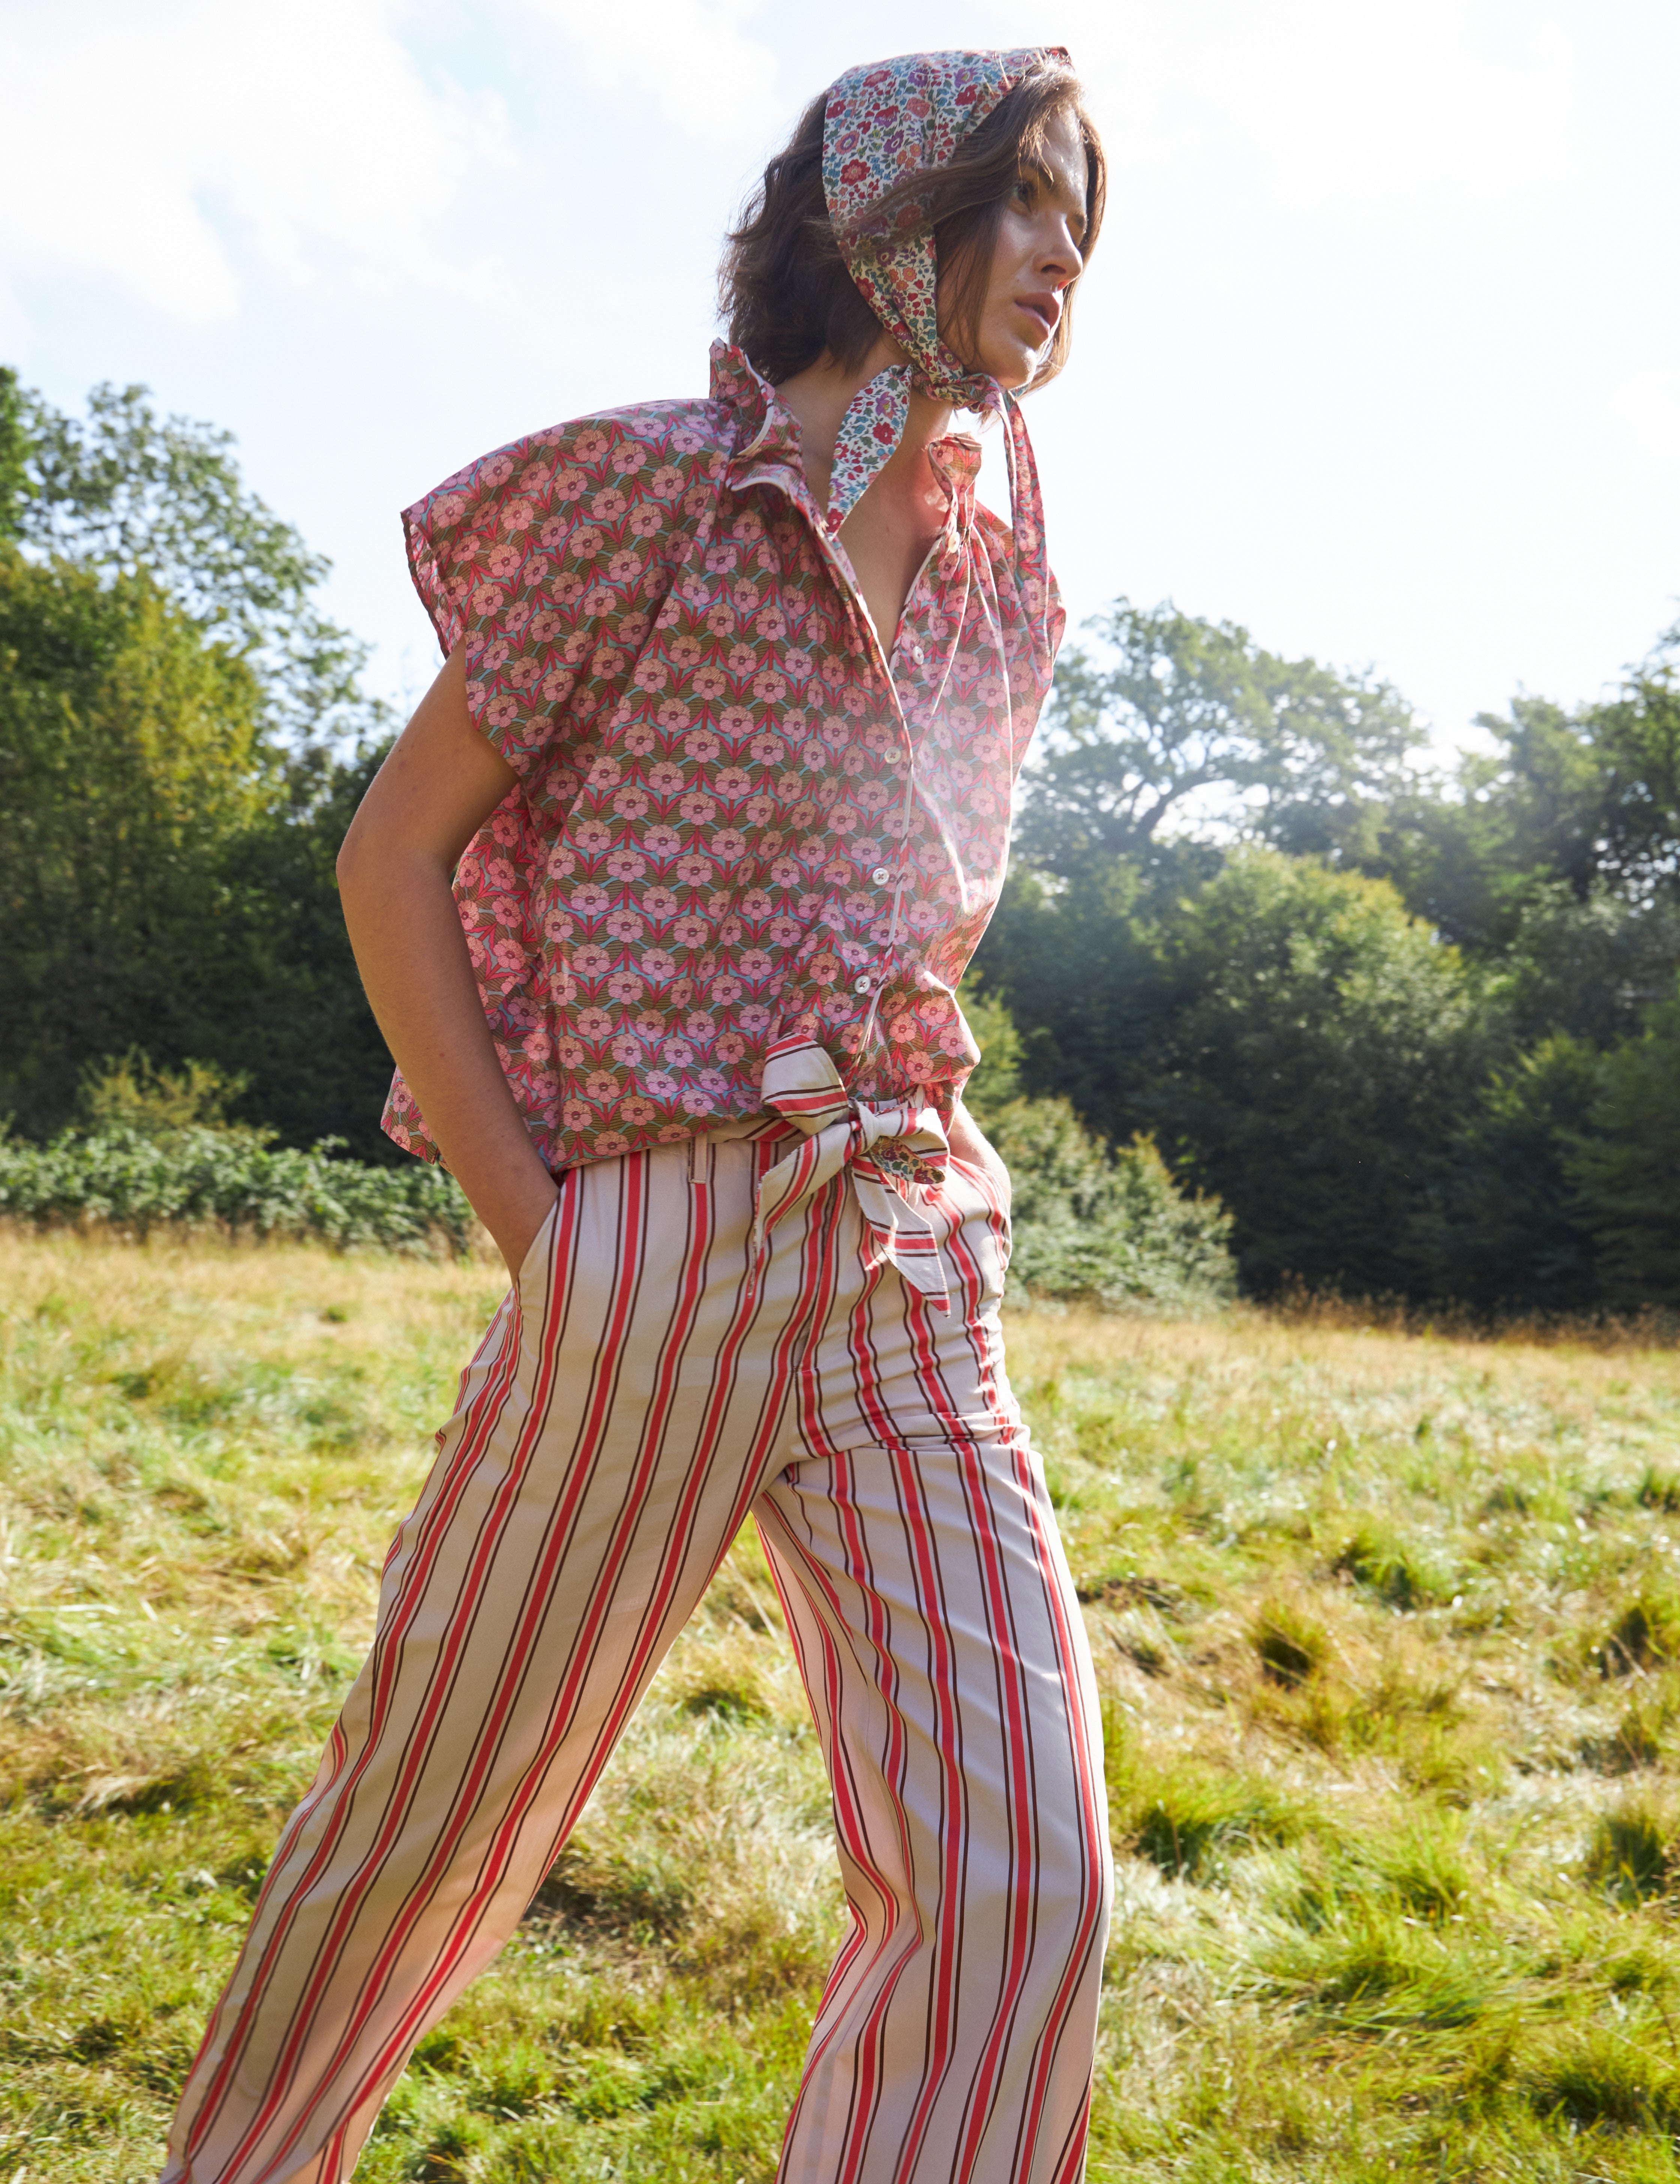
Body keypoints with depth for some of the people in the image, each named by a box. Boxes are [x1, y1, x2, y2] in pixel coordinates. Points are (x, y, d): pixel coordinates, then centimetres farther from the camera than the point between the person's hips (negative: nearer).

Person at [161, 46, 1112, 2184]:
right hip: (647, 1254, -5)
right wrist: (537, 1229, -7)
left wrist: (893, 1192, 13)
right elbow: (392, 856, -2)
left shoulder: (996, 586, 14)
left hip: (913, 1278, 5)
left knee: (1022, 1886, -5)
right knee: (429, 1818, 10)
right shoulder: (657, 485, -2)